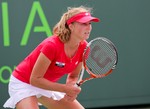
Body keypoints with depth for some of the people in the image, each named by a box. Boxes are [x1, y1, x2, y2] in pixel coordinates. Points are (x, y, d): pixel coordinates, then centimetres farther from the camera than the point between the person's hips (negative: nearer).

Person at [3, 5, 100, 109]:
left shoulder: (83, 47, -12)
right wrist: (66, 88, -29)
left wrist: (72, 90, -18)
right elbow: (35, 79, -26)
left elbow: (73, 76, 4)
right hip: (23, 83, -8)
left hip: (47, 85, 8)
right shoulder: (52, 45, -32)